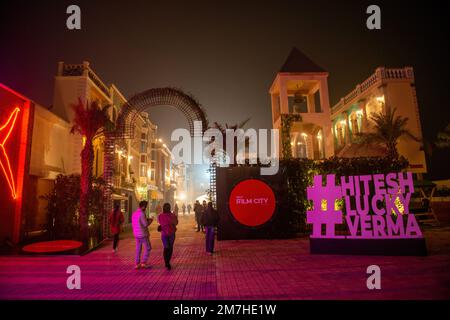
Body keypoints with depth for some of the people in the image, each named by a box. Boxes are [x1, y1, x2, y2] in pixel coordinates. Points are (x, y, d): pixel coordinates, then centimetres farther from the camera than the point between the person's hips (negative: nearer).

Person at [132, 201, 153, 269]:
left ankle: (137, 264, 14)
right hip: (143, 234, -8)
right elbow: (146, 224, -18)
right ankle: (143, 263, 3)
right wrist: (150, 221, 1)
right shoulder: (142, 214, -19)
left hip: (136, 234, 8)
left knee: (138, 249, 14)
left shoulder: (134, 213, 8)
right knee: (148, 248, 5)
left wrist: (146, 220, 17)